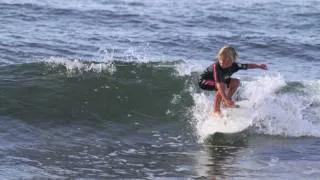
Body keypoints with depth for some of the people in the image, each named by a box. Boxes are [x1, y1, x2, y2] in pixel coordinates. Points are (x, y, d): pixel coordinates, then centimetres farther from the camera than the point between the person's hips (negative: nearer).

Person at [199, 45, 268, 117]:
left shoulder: (234, 65, -20)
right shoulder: (217, 66, -39)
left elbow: (247, 66, -1)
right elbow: (219, 84, -47)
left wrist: (259, 66, -4)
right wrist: (226, 99, -54)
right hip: (204, 81, -8)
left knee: (236, 82, 4)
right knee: (223, 86, -33)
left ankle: (225, 102, 11)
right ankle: (216, 111, -25)